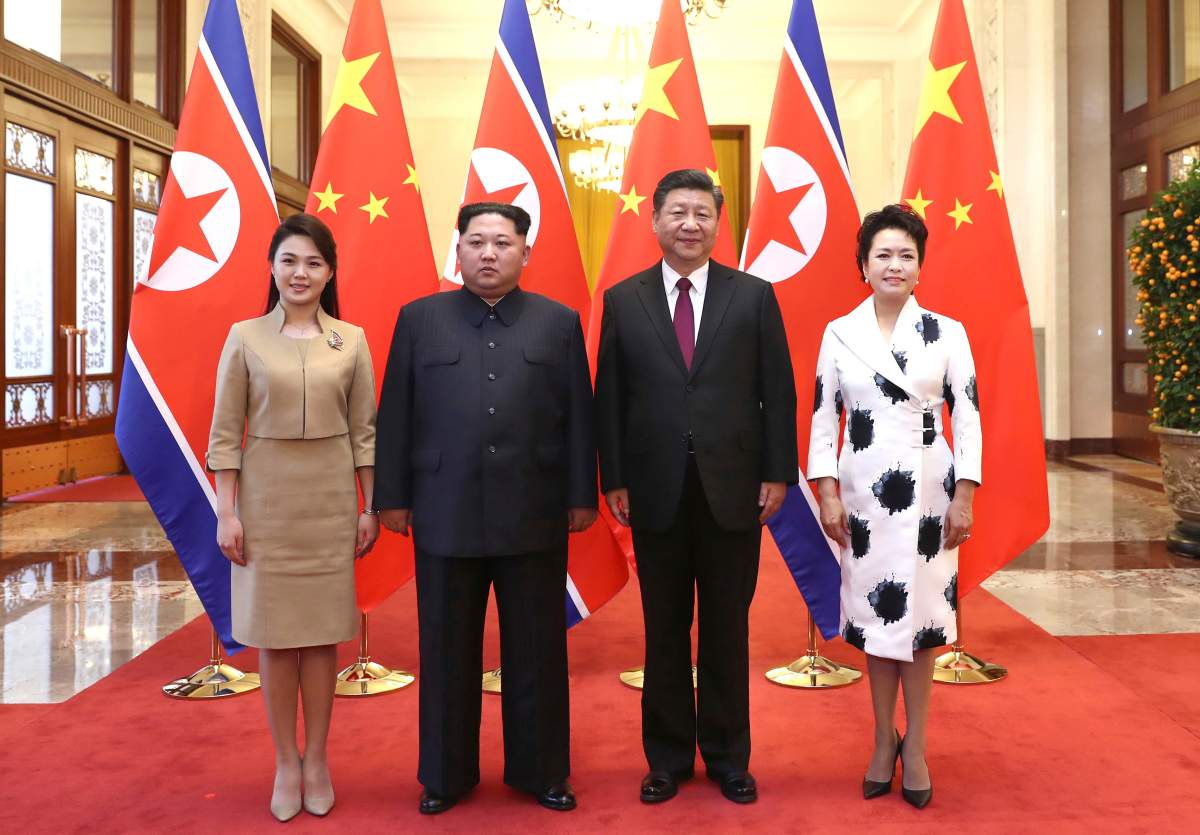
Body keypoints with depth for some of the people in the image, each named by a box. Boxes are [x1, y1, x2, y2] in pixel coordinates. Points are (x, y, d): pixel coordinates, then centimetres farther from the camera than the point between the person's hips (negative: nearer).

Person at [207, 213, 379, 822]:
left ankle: (316, 760, 22)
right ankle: (285, 764, 20)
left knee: (322, 631, 8)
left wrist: (370, 508, 2)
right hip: (266, 498, -1)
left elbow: (364, 431, 4)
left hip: (330, 501, 1)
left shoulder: (351, 340, 2)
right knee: (273, 632, 6)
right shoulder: (245, 338, -1)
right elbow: (224, 433, -1)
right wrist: (226, 513, -5)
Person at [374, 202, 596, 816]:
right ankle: (446, 773, 27)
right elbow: (395, 416, 4)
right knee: (447, 653, 11)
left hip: (535, 518, 0)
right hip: (445, 516, 0)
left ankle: (540, 770, 26)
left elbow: (578, 417, 4)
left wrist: (582, 496, 1)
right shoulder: (419, 319, 5)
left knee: (537, 651, 10)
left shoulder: (559, 322, 5)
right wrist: (392, 497, 2)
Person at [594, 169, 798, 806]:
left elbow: (778, 392, 2)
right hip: (656, 491, 1)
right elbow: (609, 399, 3)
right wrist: (613, 480, -2)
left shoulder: (754, 295, 2)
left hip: (733, 490, 0)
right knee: (664, 631, 11)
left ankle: (727, 756, 27)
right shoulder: (622, 300, 3)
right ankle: (668, 757, 26)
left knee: (727, 628, 11)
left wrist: (778, 473, -3)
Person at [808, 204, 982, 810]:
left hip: (928, 491, -1)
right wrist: (827, 491, -5)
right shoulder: (839, 334, 2)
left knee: (921, 611, 4)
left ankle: (915, 745, 19)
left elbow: (968, 418, 0)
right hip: (864, 492, 1)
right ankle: (884, 741, 23)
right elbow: (824, 416, 2)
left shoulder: (947, 333, 0)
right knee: (874, 610, 7)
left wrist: (964, 496, -6)